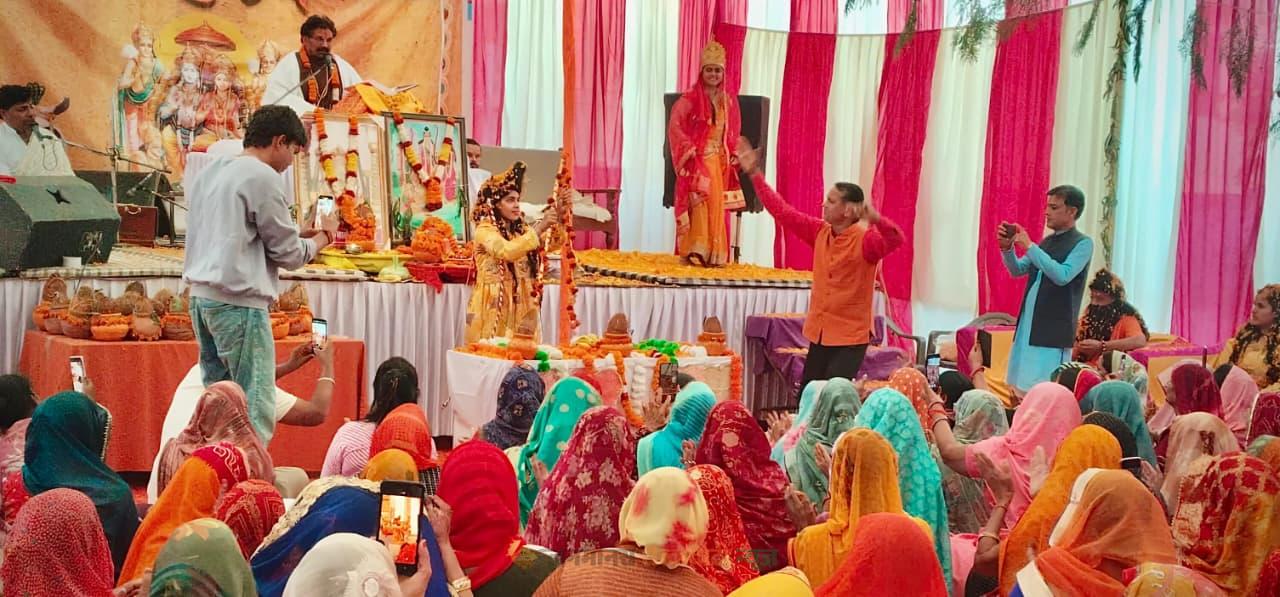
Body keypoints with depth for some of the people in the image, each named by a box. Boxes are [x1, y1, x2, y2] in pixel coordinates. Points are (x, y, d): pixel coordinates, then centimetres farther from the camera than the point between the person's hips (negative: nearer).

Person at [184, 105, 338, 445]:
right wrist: (322, 237, 13)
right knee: (256, 410, -7)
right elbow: (288, 253, -6)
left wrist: (302, 232, 22)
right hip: (239, 301, -9)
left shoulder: (211, 172, 17)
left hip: (202, 295, 9)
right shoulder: (263, 177, -8)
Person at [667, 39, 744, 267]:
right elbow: (675, 125, -13)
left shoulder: (729, 101, 12)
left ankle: (715, 253, 11)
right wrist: (688, 149, -20)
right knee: (699, 203, -13)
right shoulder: (690, 99, -5)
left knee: (717, 207, 5)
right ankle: (697, 251, -10)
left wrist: (732, 154, 7)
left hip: (719, 162, 5)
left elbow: (734, 132, 19)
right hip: (697, 160, -5)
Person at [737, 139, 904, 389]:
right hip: (819, 334, 7)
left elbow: (896, 240, -33)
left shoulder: (865, 240, -15)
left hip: (851, 338, -7)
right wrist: (755, 174, 6)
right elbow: (783, 211, 6)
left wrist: (877, 220, -52)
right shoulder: (820, 232, 2)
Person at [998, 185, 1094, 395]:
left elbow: (1063, 275, -21)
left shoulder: (1082, 243, -7)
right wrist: (1007, 247, -1)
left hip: (1054, 329, -8)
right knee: (1022, 389, 8)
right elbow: (1017, 270, 18)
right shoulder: (1046, 242, 14)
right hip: (1028, 324, 8)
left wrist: (1030, 247, -19)